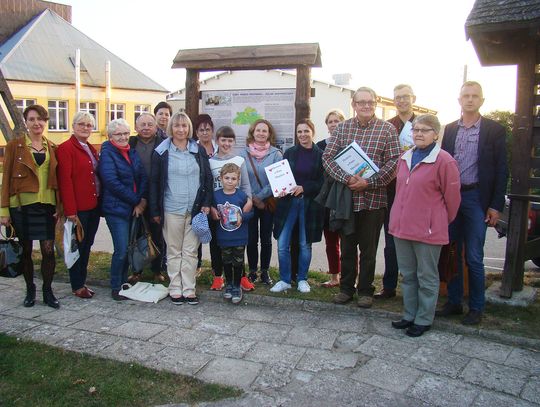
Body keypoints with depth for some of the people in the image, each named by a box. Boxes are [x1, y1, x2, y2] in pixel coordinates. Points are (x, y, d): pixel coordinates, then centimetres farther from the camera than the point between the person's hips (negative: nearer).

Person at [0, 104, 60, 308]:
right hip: (21, 205, -2)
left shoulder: (52, 148, 9)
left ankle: (48, 291, 14)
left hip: (46, 205, 2)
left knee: (48, 249, -1)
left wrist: (60, 207, 3)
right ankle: (30, 290, 25)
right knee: (25, 250, 9)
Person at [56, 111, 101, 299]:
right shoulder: (65, 148, -10)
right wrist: (70, 210, -19)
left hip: (93, 206, 7)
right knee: (78, 246, 3)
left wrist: (100, 201, 10)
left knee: (87, 246, 14)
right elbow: (65, 180, -15)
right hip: (78, 208, -7)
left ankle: (82, 282, 26)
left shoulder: (91, 149, 15)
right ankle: (77, 286, 16)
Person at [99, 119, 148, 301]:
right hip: (116, 209, -6)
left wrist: (142, 200, -9)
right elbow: (112, 182, -16)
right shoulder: (107, 154, -7)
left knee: (128, 248, 10)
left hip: (135, 208, 6)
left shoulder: (132, 152, 12)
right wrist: (136, 201, -13)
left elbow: (143, 176, 6)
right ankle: (116, 288, 10)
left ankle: (124, 283, 25)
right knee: (121, 250, -6)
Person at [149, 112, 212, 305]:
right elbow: (154, 182, 1)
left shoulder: (199, 150, 6)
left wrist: (206, 203, -2)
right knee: (174, 251, 8)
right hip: (172, 209, -1)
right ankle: (175, 289, 16)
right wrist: (155, 211, -2)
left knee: (191, 251, 6)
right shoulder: (161, 152, 1)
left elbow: (208, 178, 8)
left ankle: (189, 289, 14)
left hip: (195, 209, 1)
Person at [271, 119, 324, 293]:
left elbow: (323, 182, -4)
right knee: (282, 244, -1)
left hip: (310, 204, -2)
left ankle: (302, 279, 24)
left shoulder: (320, 155, -1)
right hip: (288, 201, 2)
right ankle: (285, 280, 14)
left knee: (305, 244, 8)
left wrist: (304, 188, -16)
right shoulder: (289, 153, 7)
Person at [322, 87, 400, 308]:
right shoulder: (342, 128, 6)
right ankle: (346, 288, 26)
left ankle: (365, 290, 23)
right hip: (346, 196, 2)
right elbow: (327, 157, -1)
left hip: (373, 197, -2)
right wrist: (346, 178, -16)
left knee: (368, 248, 8)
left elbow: (393, 162, -6)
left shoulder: (387, 129, 0)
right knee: (347, 246, 12)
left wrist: (369, 182, -17)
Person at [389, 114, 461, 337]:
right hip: (401, 226, 7)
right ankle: (409, 315, 30)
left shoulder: (444, 161, -12)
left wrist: (440, 222, 5)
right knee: (407, 275, 16)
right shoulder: (404, 158, 9)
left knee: (427, 277, 8)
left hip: (428, 230, -6)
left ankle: (424, 319, 22)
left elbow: (452, 197, -5)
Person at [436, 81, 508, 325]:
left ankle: (476, 308, 14)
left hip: (476, 198, -3)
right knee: (451, 254, 10)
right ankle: (454, 302, 23)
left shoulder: (494, 130, 1)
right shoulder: (449, 130, 10)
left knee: (474, 257, 0)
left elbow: (501, 170, -1)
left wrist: (496, 205, -6)